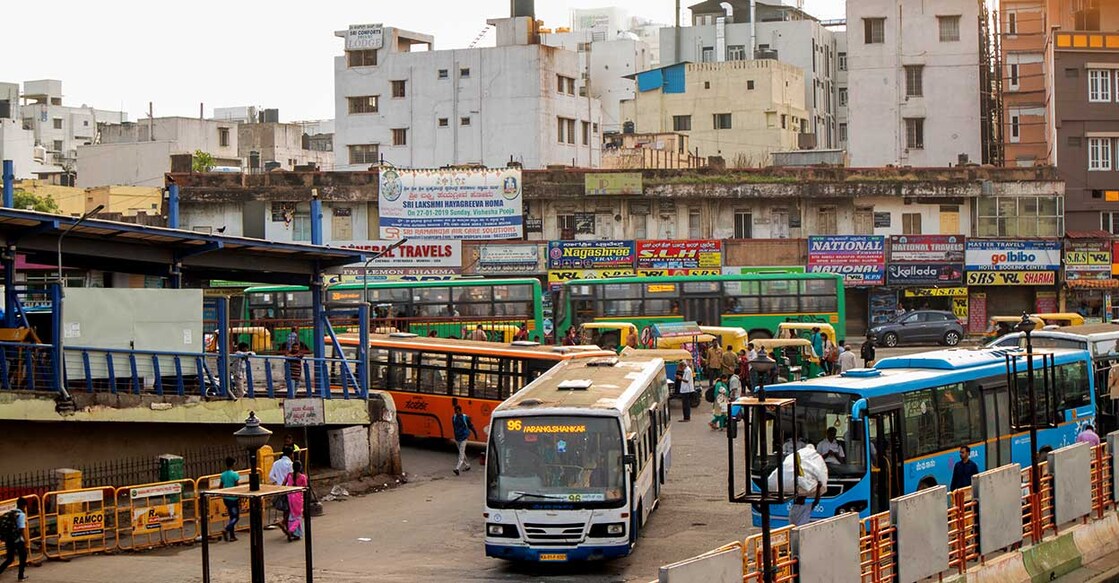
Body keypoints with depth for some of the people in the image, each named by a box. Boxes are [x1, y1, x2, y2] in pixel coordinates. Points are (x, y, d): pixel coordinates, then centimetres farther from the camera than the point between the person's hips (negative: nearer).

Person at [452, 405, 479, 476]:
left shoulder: (465, 417, -12)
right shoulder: (454, 418, 0)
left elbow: (471, 426, -2)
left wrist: (475, 434, 8)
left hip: (463, 437, -6)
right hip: (457, 438, 6)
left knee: (461, 453, -12)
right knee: (461, 452, 16)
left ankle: (457, 468, -21)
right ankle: (467, 465, 31)